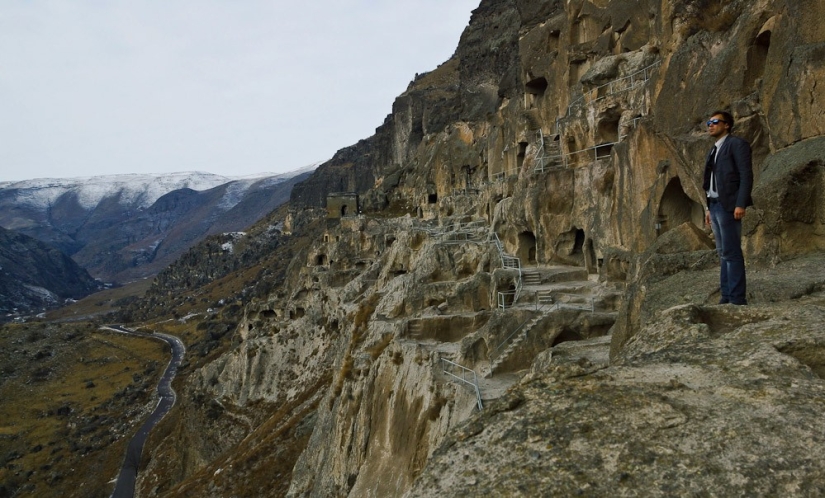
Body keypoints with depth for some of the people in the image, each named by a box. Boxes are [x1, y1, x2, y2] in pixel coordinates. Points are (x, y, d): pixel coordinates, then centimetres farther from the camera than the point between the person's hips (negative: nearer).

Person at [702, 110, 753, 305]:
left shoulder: (737, 144, -4)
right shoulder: (714, 150, 21)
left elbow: (746, 175, -11)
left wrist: (740, 204, -19)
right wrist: (709, 208, 16)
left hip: (729, 205, -8)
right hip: (715, 206, 8)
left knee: (732, 252, -10)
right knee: (724, 253, 8)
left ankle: (737, 298, -8)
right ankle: (726, 296, 11)